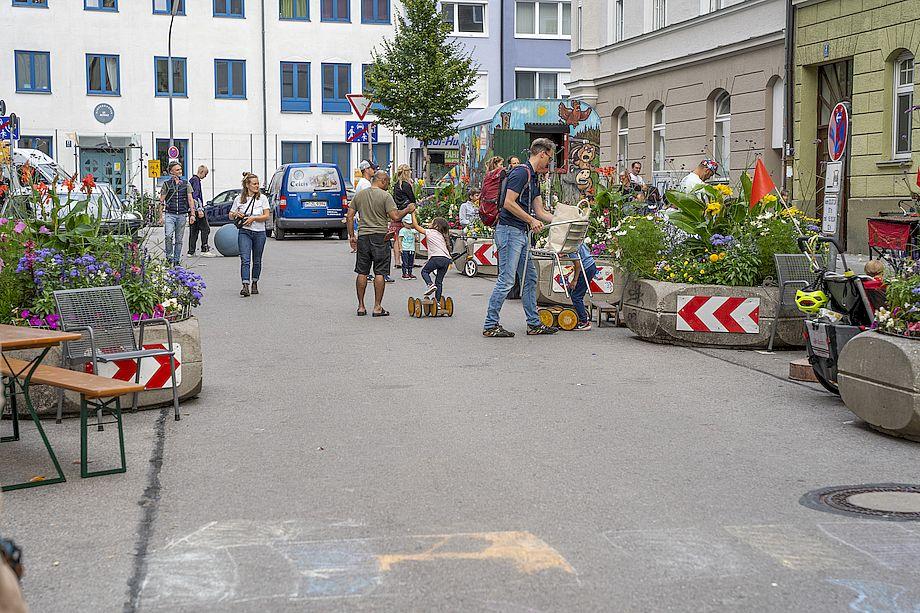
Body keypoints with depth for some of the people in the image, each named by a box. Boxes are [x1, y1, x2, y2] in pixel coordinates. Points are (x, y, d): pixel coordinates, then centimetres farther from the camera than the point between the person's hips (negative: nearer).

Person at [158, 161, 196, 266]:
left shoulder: (185, 184, 9)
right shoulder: (166, 184, 4)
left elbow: (190, 200, 8)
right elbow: (161, 202, 5)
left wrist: (192, 214, -1)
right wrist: (161, 216, -1)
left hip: (182, 215, 2)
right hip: (169, 214, -2)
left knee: (179, 239, 6)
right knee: (168, 236, -20)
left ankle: (176, 260, 14)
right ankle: (169, 256, -4)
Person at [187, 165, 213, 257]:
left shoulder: (191, 180, 18)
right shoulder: (196, 180, -12)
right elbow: (195, 196, -20)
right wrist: (199, 210, -22)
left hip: (192, 210, 10)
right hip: (197, 209, -10)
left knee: (193, 231, 10)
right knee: (205, 229, -6)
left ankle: (191, 251, 10)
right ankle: (204, 250, -9)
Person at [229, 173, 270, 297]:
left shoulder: (262, 198, 2)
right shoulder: (239, 199, 4)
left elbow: (266, 216, -4)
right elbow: (230, 216, 12)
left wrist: (253, 218, -17)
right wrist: (236, 214, -10)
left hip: (259, 233, 1)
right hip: (244, 232, -1)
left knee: (257, 260, 10)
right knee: (245, 259, -14)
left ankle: (255, 284, 27)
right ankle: (245, 286, -22)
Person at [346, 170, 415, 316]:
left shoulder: (359, 195, 9)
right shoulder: (385, 196, -7)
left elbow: (350, 217, 9)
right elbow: (395, 216, -13)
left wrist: (351, 236, 14)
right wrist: (408, 210, 3)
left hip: (363, 237, 4)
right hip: (380, 236, -4)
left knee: (362, 273, 8)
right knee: (379, 273, 1)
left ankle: (361, 306, 12)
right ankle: (377, 307, 1)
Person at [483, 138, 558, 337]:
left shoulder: (534, 178, 18)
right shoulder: (521, 172, -12)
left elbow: (540, 212, 19)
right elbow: (509, 203, -20)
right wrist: (531, 220, -17)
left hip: (521, 233, 10)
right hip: (509, 231, -10)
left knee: (529, 278, 12)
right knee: (506, 280, -9)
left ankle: (534, 323, 19)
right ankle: (490, 325, -3)